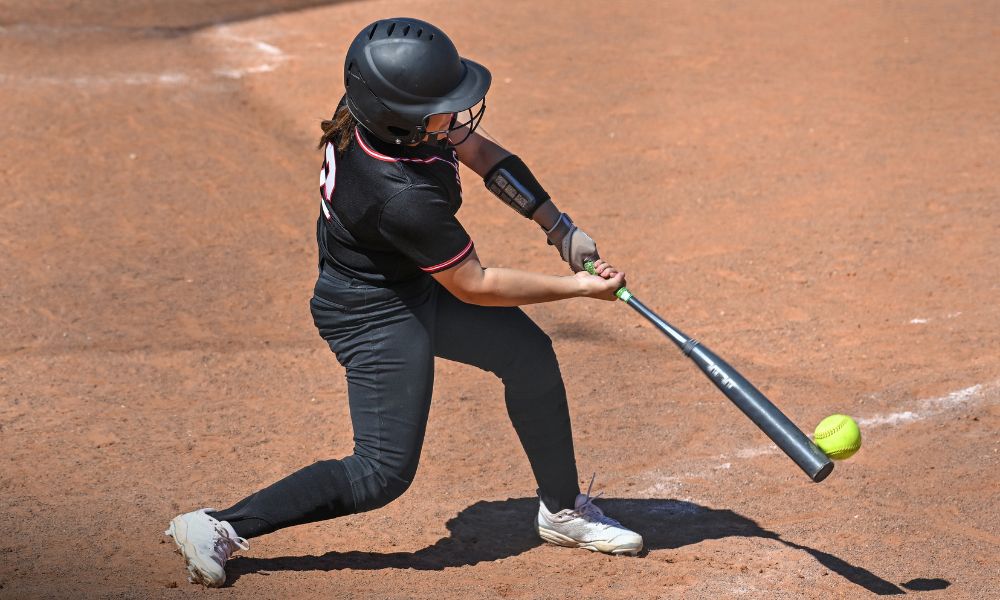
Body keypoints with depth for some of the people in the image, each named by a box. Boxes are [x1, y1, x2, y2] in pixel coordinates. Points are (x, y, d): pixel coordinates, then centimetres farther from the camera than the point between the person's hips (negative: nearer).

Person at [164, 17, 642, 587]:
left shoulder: (381, 113, -16)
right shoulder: (404, 197, -38)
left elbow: (482, 152, 0)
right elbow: (474, 286, -25)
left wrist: (560, 227, -4)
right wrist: (577, 287, -17)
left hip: (415, 285, 9)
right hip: (374, 314, -9)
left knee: (530, 355, 15)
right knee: (384, 473, -6)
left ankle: (564, 509, 33)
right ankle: (219, 527, -1)